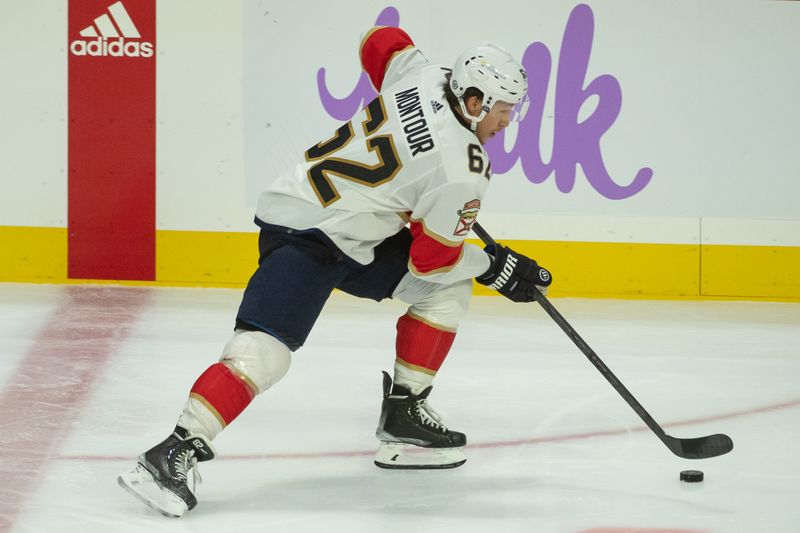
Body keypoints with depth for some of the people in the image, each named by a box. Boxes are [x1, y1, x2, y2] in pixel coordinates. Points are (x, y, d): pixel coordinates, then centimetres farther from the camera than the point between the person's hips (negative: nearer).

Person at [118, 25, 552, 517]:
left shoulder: (425, 76, 1)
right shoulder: (462, 171, -19)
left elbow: (381, 42, 23)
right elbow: (431, 260, -10)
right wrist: (495, 265, 5)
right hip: (304, 237, -10)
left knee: (448, 291, 13)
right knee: (265, 348, -25)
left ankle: (403, 418, 17)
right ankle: (176, 453, -32)